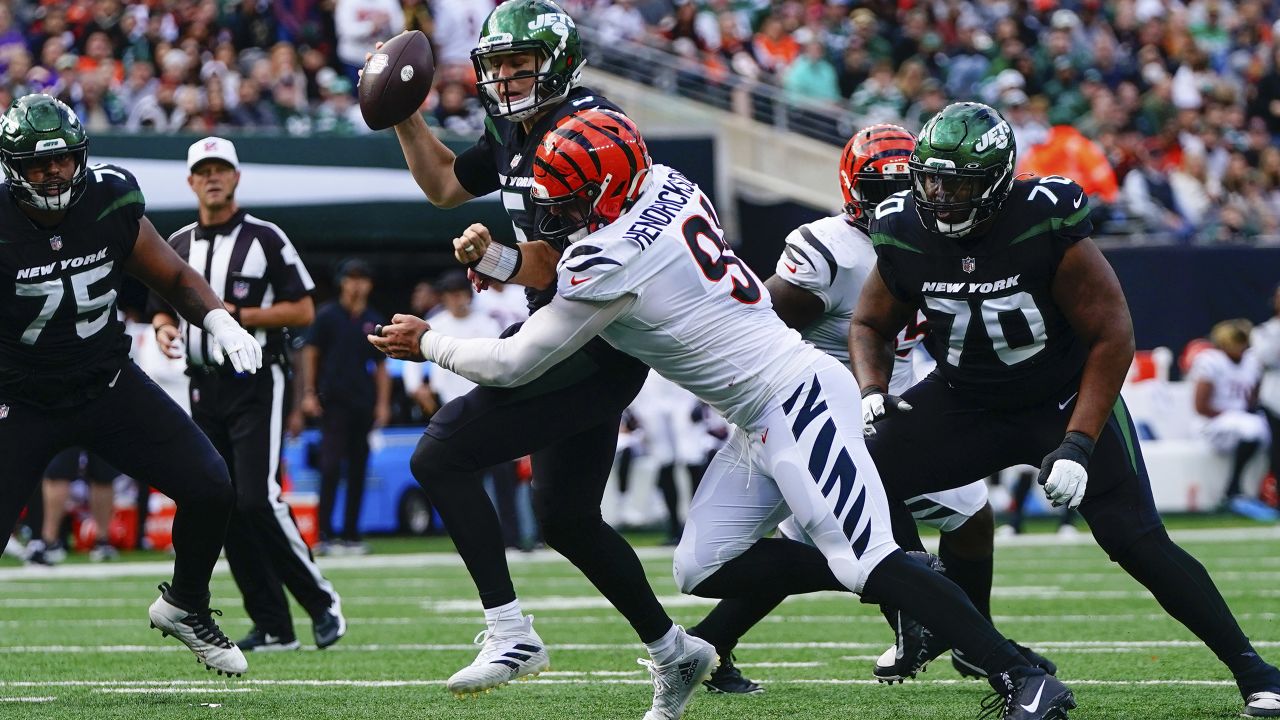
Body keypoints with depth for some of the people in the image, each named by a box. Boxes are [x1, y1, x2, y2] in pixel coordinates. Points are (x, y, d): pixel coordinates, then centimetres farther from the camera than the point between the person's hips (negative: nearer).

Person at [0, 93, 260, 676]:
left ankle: (184, 607, 19)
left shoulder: (110, 203, -9)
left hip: (108, 382, 3)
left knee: (209, 491, -6)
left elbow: (175, 279, 4)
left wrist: (219, 320, -15)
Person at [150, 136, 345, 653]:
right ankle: (273, 625, 8)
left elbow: (303, 311, -5)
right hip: (205, 387, 6)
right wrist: (164, 329, -4)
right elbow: (163, 309, 20)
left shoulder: (265, 239, -4)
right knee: (226, 509, 2)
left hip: (255, 383, -6)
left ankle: (322, 602, -2)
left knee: (258, 501, -17)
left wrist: (238, 315, -15)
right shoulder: (177, 246, 12)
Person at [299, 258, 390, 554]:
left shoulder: (374, 321, 11)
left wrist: (383, 403, 7)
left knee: (358, 470, 5)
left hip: (364, 406, 4)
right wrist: (309, 393, -6)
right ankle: (325, 534, -10)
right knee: (331, 466, -10)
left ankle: (351, 535, 10)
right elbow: (310, 353, 2)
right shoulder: (328, 315, 1)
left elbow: (381, 366, 15)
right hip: (333, 402, -4)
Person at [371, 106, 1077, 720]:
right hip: (762, 420, 10)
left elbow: (514, 364, -7)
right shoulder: (665, 187, 5)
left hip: (798, 397, -10)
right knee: (703, 571, 5)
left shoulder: (609, 262, -18)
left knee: (869, 562, -17)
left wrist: (428, 342, 8)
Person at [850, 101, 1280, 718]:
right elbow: (872, 325, 7)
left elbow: (1112, 337, -20)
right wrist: (873, 394, -14)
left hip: (1066, 403, -4)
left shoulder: (1045, 224, -27)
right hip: (966, 404, 4)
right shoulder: (905, 234, -14)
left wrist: (1077, 446, -25)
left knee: (1138, 543, -16)